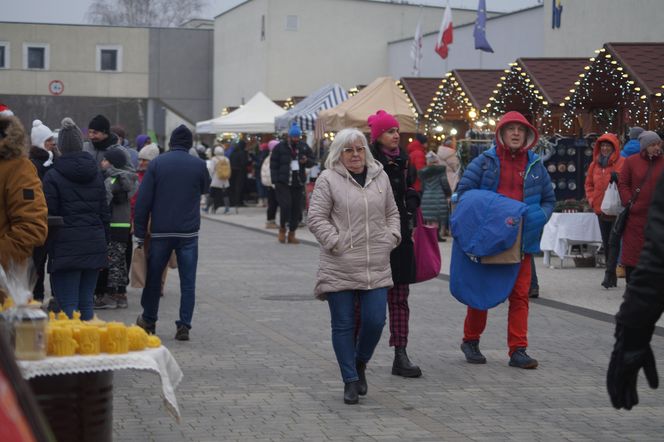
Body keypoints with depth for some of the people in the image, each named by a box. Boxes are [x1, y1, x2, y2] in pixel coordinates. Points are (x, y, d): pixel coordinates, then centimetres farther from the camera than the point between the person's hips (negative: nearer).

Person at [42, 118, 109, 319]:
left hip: (65, 247, -5)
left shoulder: (53, 176, -6)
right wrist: (104, 239, 19)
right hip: (94, 246, 5)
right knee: (86, 302, 12)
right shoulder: (96, 174, 10)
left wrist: (48, 248, -2)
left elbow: (49, 215, -7)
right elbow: (105, 212, 13)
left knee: (68, 305, -4)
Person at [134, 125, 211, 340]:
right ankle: (184, 326, 1)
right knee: (188, 283, 4)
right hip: (189, 233, 0)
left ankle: (148, 320, 27)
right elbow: (205, 189, 17)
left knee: (153, 278, 16)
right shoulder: (199, 165, -2)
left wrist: (140, 233, 1)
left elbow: (143, 200, -4)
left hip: (160, 232, 1)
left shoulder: (156, 163, -2)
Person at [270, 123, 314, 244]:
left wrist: (306, 161, -10)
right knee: (285, 205, -15)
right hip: (283, 183, -4)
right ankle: (282, 229, 8)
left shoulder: (304, 147, 9)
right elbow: (273, 165, -1)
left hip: (298, 183, 4)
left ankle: (291, 234, 13)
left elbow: (312, 161, 15)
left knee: (296, 208, 3)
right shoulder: (279, 147, -1)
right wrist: (275, 181, -10)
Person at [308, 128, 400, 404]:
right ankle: (350, 381, 13)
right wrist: (336, 242, -11)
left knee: (375, 320, -2)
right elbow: (316, 218, -5)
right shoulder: (328, 180, -3)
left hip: (376, 267, 3)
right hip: (339, 269, -3)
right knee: (344, 325, 3)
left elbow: (392, 212, 21)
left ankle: (360, 364, 26)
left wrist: (391, 237, 6)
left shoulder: (380, 177, 12)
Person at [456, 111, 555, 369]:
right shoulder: (485, 161, 0)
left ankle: (518, 350, 4)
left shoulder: (535, 166, 10)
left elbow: (549, 200, 18)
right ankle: (470, 341, 24)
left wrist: (539, 218, -2)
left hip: (521, 240, 2)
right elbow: (464, 190, 0)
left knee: (520, 294, -1)